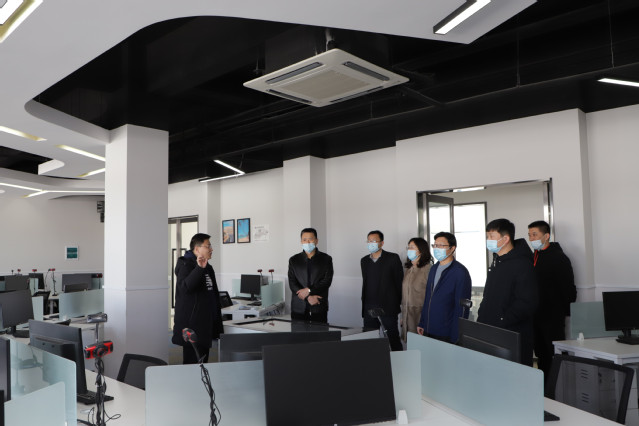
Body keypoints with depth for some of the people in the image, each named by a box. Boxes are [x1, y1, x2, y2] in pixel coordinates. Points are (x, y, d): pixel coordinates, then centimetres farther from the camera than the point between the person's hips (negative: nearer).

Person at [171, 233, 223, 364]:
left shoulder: (207, 267, 16)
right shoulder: (186, 265, -11)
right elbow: (184, 287, -32)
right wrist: (199, 268, -42)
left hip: (205, 324, 9)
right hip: (192, 324, -9)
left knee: (203, 361, 15)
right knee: (193, 362, -7)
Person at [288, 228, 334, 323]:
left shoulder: (326, 259, 6)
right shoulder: (294, 260, 8)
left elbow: (327, 281, -4)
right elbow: (292, 283, 0)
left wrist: (309, 290, -14)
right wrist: (308, 297, -11)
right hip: (299, 308, 1)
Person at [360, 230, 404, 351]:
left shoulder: (393, 258, -2)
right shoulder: (364, 261, 13)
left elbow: (399, 281, -1)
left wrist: (397, 303, -1)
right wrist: (365, 302, 14)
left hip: (388, 308, -4)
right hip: (369, 309, 5)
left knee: (393, 338, -1)